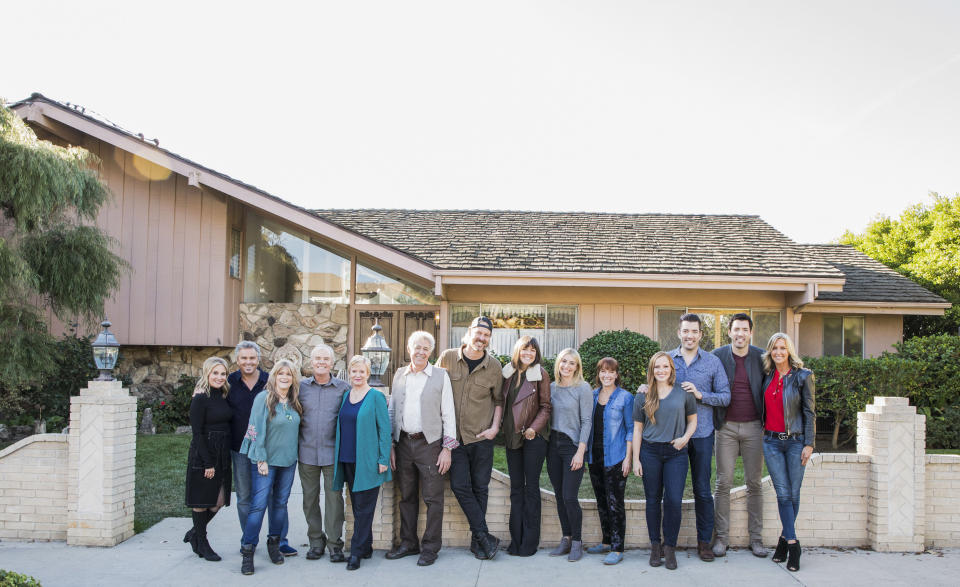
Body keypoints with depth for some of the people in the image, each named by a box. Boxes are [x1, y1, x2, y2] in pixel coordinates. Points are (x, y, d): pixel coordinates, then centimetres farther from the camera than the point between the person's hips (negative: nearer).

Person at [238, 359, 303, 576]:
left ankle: (274, 544, 26)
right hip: (265, 460, -5)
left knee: (280, 503, 12)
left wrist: (295, 453, 9)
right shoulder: (264, 399, -11)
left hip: (288, 460, 5)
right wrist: (261, 459, -14)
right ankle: (247, 552, 1)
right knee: (259, 504, -7)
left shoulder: (294, 402, 6)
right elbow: (257, 430, -12)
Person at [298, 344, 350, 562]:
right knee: (310, 497, 9)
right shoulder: (301, 386, 5)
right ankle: (315, 541, 22)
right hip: (307, 452, 2)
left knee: (334, 497, -1)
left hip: (333, 452, -2)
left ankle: (335, 543, 9)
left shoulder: (343, 388, 2)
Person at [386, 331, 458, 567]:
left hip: (429, 443, -4)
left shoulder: (440, 376, -1)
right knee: (407, 496, 13)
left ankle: (430, 547, 11)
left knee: (433, 498, 0)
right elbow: (391, 411, 13)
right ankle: (408, 543, 25)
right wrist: (390, 446, 8)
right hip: (403, 442, 4)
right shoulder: (399, 375, 10)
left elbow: (448, 414, -2)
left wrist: (447, 448, -7)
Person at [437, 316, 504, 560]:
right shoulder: (447, 358, -1)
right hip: (453, 436, 0)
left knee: (480, 487, 5)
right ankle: (485, 536, 4)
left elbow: (499, 400, 12)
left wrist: (495, 427, 0)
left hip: (482, 437, 0)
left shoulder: (493, 365, 1)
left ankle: (477, 541, 16)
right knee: (460, 486, -5)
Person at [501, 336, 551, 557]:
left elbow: (546, 406, -4)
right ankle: (516, 540, 15)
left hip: (534, 437, -4)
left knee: (531, 487, 1)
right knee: (516, 488, 8)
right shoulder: (508, 372, 7)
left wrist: (534, 427, -16)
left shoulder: (540, 374, -4)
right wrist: (501, 426, 6)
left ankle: (529, 542, 8)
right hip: (512, 436, 4)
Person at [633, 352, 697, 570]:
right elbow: (637, 429, 8)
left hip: (676, 453, -1)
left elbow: (693, 420, 14)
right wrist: (635, 459, 3)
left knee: (674, 500, -7)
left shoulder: (683, 393, 5)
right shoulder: (643, 397, 6)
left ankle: (670, 548, 8)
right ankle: (655, 546, 17)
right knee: (653, 500, 5)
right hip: (650, 452, 1)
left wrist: (685, 437, -6)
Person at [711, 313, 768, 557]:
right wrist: (714, 422, -3)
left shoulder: (761, 357, 1)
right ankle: (721, 537, 10)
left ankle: (756, 537, 17)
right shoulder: (717, 356, -1)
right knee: (723, 483, 2)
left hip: (753, 427, 1)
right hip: (727, 427, -1)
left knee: (754, 483, 7)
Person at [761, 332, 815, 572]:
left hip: (795, 440, -2)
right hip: (771, 441, 2)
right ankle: (792, 544, 1)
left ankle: (785, 539, 17)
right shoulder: (767, 376, 8)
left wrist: (809, 444, -6)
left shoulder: (803, 376, -2)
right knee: (783, 493, -2)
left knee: (793, 493, 2)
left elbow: (809, 413, -2)